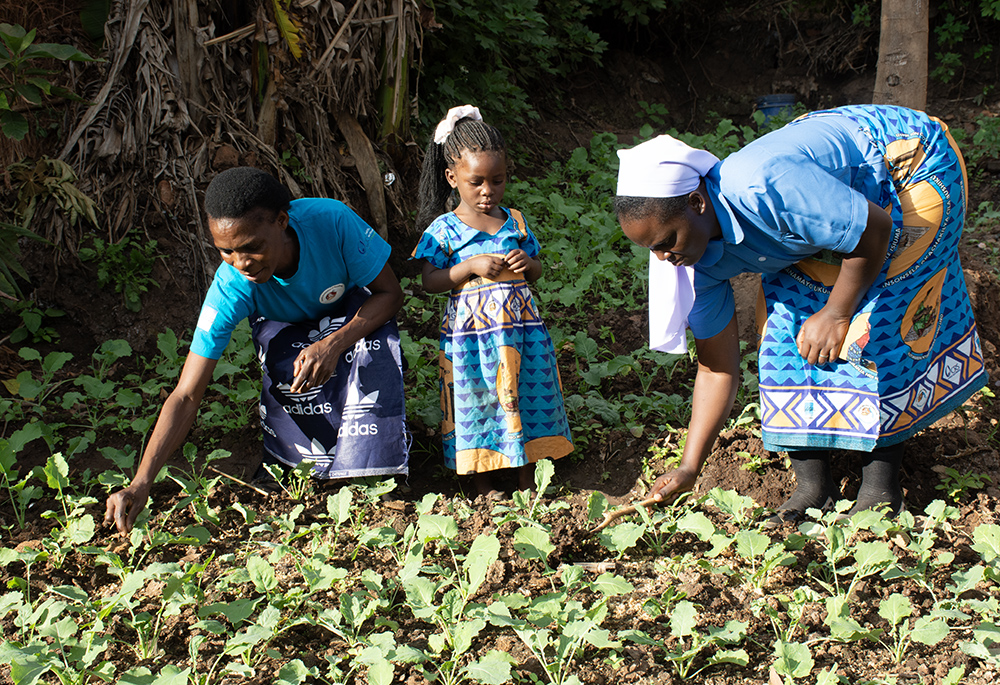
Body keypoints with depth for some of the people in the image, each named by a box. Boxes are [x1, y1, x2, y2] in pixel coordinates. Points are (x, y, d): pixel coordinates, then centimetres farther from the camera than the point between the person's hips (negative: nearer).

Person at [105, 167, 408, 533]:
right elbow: (186, 396, -34)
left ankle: (373, 463, -13)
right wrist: (140, 484, -46)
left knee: (376, 346, -32)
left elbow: (390, 293, -23)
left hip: (353, 310, 0)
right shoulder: (231, 288, -36)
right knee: (287, 365, -32)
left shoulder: (332, 220, -39)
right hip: (283, 325, 1)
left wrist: (333, 345, -41)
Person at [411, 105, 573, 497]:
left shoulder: (515, 222, 7)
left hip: (520, 327, 3)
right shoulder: (444, 229, -3)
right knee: (478, 406, 4)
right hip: (471, 330, -3)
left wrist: (527, 264, -8)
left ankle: (527, 484, 22)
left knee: (525, 398, 8)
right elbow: (430, 281, -6)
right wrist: (472, 266, -17)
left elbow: (536, 270, 15)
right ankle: (482, 485, 19)